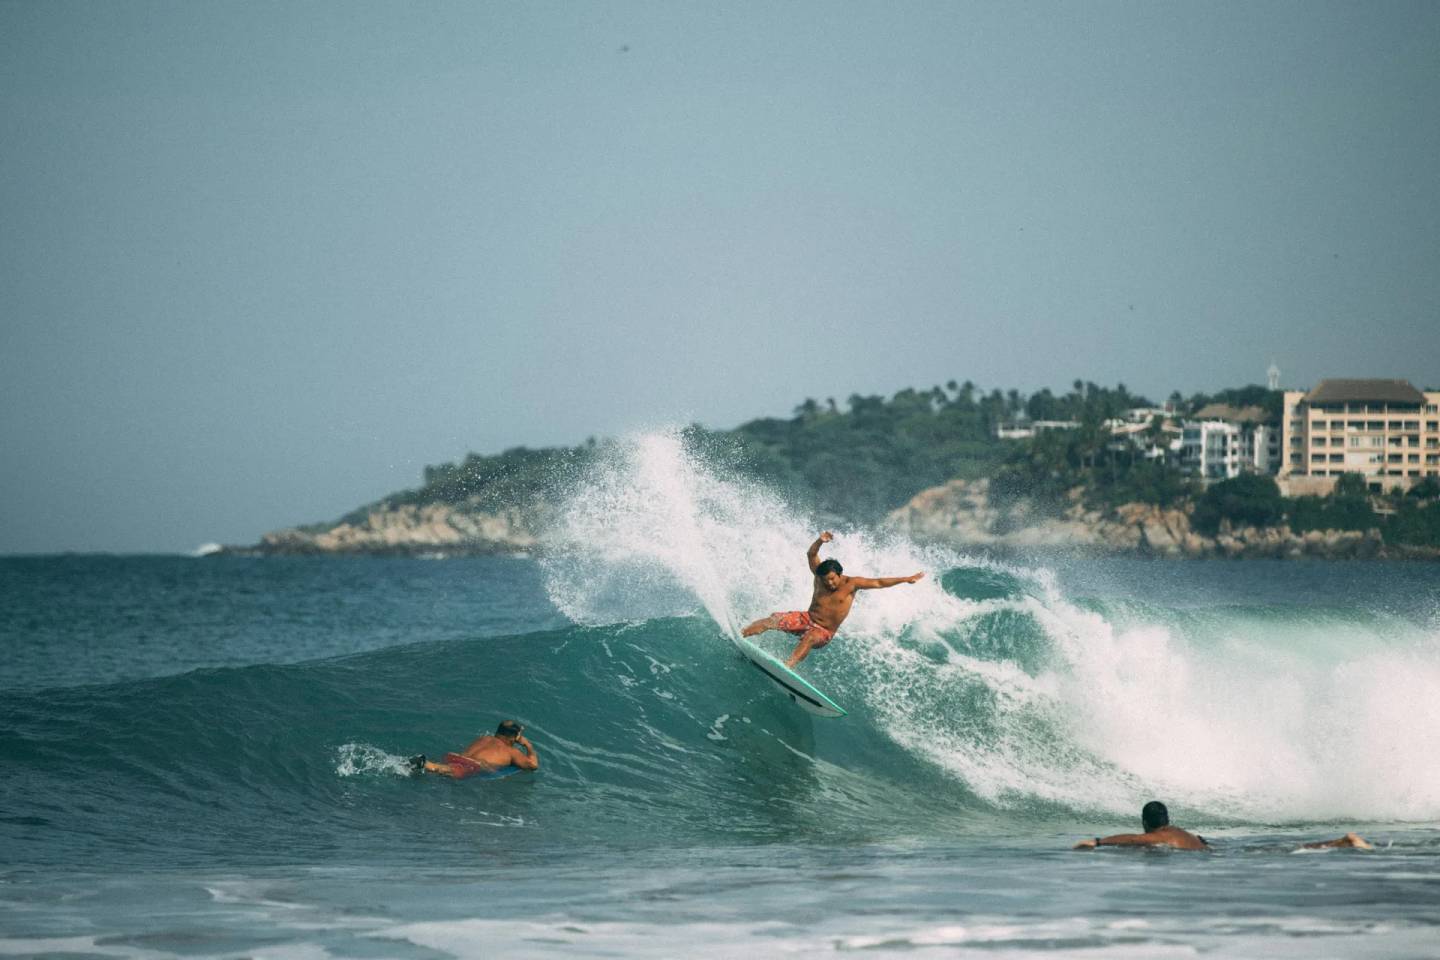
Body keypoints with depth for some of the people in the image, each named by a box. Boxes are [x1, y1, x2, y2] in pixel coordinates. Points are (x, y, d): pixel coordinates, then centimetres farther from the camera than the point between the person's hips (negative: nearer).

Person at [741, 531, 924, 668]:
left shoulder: (851, 584, -10)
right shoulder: (820, 576, -1)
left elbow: (878, 583, -9)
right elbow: (811, 555, -10)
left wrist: (906, 579, -10)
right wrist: (820, 542, -29)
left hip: (823, 632, -3)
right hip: (807, 619, 3)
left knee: (809, 638, -39)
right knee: (773, 620, -18)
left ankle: (788, 666, -53)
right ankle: (737, 636, -19)